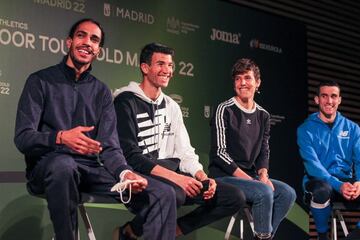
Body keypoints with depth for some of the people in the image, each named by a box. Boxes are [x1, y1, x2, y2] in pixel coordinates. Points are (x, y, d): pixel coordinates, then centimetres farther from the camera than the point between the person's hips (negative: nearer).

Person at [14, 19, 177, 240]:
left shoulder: (102, 92, 14)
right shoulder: (41, 81, 3)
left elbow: (109, 147, 4)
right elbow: (22, 137, -8)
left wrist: (125, 172, -18)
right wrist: (60, 137, -28)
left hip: (90, 170, 3)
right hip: (48, 166, -2)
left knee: (163, 195, -15)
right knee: (63, 164, -41)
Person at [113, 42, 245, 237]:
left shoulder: (171, 106, 17)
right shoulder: (127, 102, -6)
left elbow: (185, 152, 13)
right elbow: (130, 156, -16)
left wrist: (202, 177, -8)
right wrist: (175, 177, -23)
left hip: (173, 173, 7)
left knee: (235, 197, -2)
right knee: (174, 193, -40)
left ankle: (172, 229, -2)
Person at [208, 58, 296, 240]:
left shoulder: (263, 116, 11)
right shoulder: (225, 110, -7)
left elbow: (264, 152, 13)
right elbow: (219, 152, -13)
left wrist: (263, 174, -8)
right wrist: (246, 178, -19)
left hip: (250, 175, 6)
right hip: (224, 176, -6)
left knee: (287, 193, -12)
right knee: (264, 192, -28)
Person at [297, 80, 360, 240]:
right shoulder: (306, 129, -1)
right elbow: (311, 163, -12)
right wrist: (338, 185, -27)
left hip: (346, 181, 3)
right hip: (319, 180, -3)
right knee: (322, 189, -38)